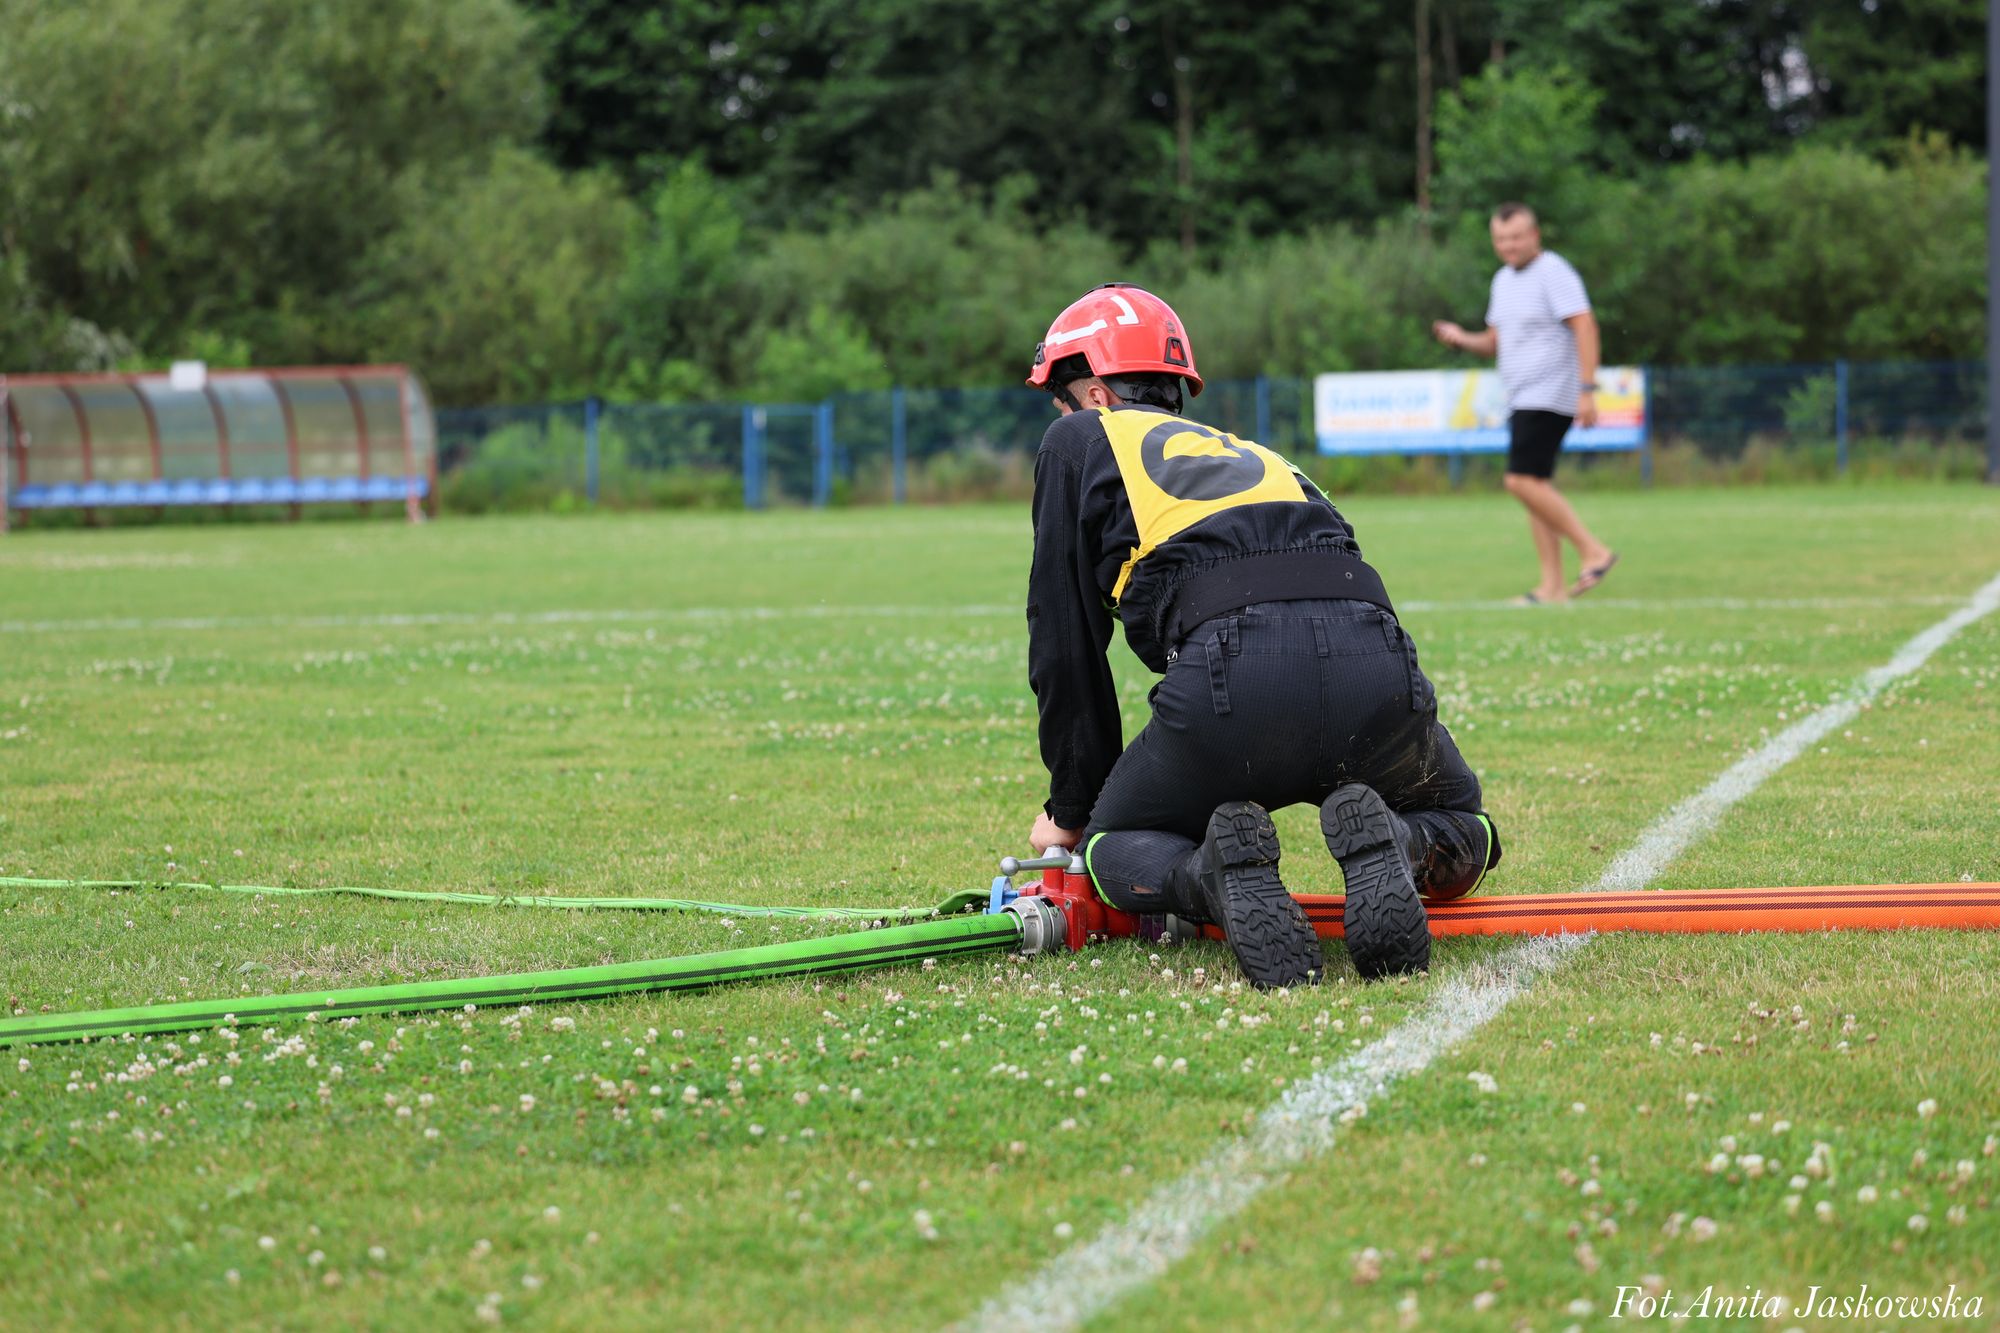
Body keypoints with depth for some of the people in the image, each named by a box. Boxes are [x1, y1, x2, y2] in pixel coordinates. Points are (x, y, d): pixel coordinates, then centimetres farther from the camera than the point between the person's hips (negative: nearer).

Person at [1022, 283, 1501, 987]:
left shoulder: (1078, 442, 24)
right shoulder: (1252, 452, 39)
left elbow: (1067, 645, 19)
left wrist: (1072, 809, 27)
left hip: (1231, 673, -4)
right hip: (1376, 660, 4)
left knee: (1113, 848, 23)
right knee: (1461, 829, 30)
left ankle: (1219, 876, -12)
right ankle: (1384, 850, -6)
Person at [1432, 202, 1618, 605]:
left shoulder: (1553, 273, -10)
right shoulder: (1503, 280, 17)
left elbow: (1584, 327, -17)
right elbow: (1494, 342, 25)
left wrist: (1587, 390, -24)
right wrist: (1461, 340, 3)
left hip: (1550, 396, -9)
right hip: (1523, 400, 9)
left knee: (1523, 481, -17)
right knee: (1534, 486, 5)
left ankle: (1593, 551, -12)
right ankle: (1553, 585, 5)